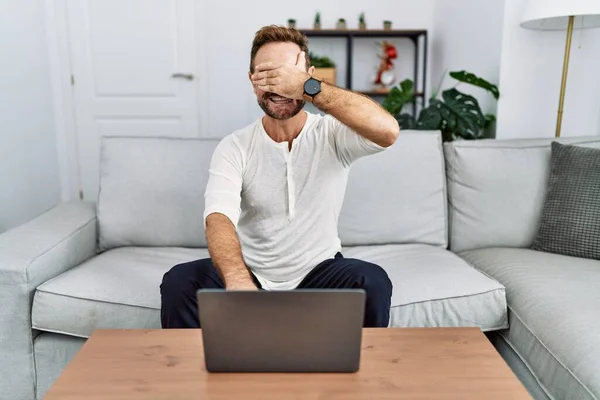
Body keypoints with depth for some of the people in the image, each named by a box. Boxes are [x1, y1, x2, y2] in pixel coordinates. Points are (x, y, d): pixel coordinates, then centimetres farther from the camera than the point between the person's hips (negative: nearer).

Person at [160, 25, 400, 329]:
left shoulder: (333, 135, -7)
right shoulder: (233, 148, -7)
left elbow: (388, 131, -30)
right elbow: (219, 216, -25)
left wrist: (308, 88, -34)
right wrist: (237, 278, -46)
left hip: (318, 273, 0)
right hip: (250, 273, 1)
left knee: (373, 282, -30)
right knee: (178, 282, -24)